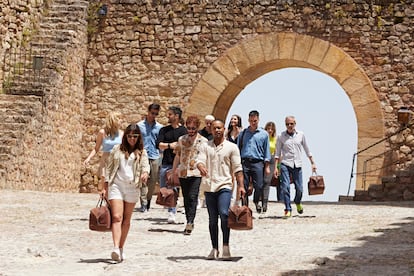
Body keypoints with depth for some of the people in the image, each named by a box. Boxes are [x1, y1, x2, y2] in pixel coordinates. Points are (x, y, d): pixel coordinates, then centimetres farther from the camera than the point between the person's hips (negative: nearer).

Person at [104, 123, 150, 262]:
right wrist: (105, 187, 6)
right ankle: (115, 248, -25)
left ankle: (121, 248, 17)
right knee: (117, 217, -14)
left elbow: (146, 165, -6)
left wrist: (145, 173, -30)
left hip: (132, 187, 1)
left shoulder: (141, 152, 10)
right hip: (116, 185, -1)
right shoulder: (117, 150, 10)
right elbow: (109, 168, 11)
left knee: (127, 219, 7)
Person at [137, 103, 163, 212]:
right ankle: (143, 204, -9)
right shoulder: (139, 125, 6)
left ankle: (148, 201, 18)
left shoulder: (159, 127, 10)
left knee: (153, 182, 4)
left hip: (155, 157, 2)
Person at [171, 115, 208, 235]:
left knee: (192, 197, -15)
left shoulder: (203, 141, 2)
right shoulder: (181, 140, 10)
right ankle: (190, 223, 18)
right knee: (186, 198, 9)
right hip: (183, 173, 4)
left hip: (196, 173, -4)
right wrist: (173, 171, 13)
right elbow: (177, 156, 16)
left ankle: (189, 223, -21)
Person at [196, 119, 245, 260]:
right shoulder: (206, 146, 10)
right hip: (209, 186, 3)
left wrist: (241, 185, -3)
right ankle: (214, 248, 16)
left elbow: (237, 168, 3)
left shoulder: (231, 147, 4)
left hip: (224, 185, -3)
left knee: (224, 214, -21)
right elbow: (200, 161, -3)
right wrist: (201, 168, -26)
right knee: (212, 219, 7)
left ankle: (226, 246, -11)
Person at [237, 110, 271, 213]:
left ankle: (257, 201, 26)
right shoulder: (243, 133, 13)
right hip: (244, 162, 1)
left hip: (258, 163, -1)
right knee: (243, 186, -2)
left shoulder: (264, 134, 10)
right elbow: (238, 148, 14)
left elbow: (266, 150, 11)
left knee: (258, 186, -3)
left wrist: (267, 166, 5)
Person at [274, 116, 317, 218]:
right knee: (285, 187, -11)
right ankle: (288, 209, -3)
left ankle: (298, 202, 34)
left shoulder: (300, 135, 7)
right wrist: (276, 167, -2)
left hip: (297, 165, 2)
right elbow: (278, 153, 5)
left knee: (299, 188, 3)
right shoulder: (281, 136, 2)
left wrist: (313, 163, 14)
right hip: (285, 164, -2)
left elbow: (307, 150, 15)